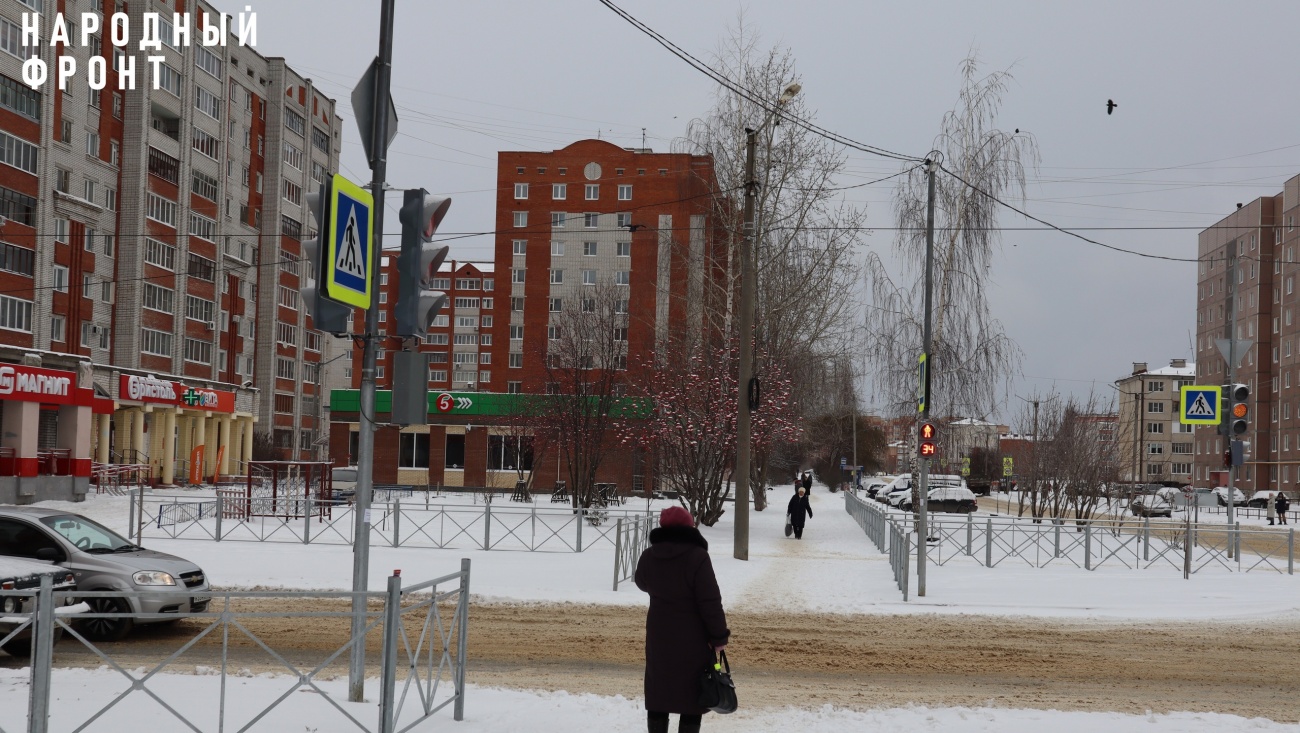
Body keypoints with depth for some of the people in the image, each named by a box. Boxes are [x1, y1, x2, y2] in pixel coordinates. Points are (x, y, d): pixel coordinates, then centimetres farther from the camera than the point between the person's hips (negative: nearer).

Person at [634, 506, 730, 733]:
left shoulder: (648, 557, -3)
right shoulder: (697, 556, -18)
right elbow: (710, 601, -18)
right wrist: (719, 636, -10)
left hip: (659, 637, 5)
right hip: (693, 639, -4)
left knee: (658, 694, 14)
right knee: (693, 696, 5)